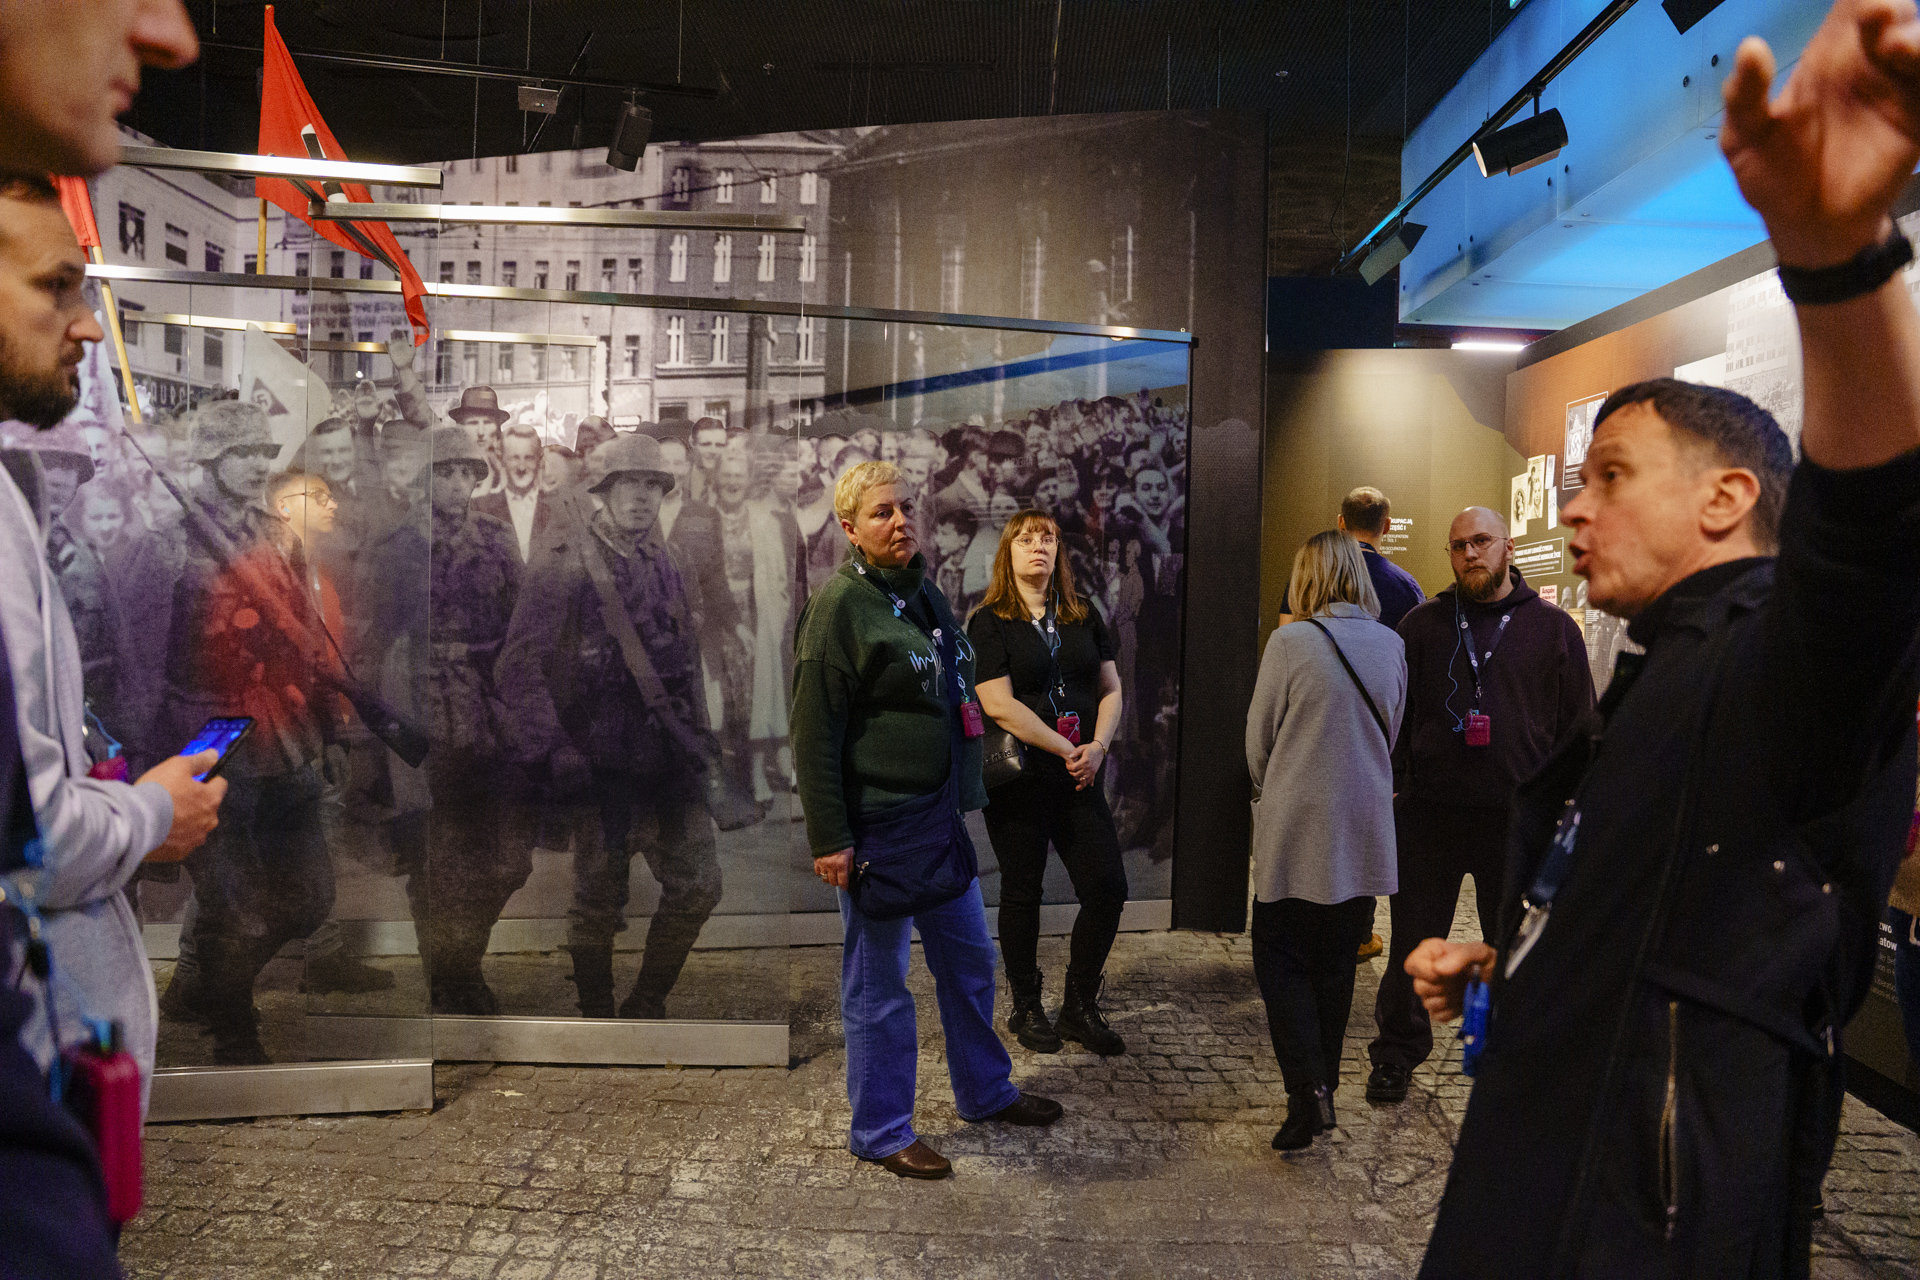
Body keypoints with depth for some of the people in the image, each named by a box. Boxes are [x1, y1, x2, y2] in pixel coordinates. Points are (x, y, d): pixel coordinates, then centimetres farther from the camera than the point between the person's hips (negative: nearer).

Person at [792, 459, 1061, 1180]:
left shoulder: (927, 597, 12)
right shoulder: (841, 606, -14)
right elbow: (814, 732, -16)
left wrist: (964, 795, 19)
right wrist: (829, 838, -19)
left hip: (938, 817, 8)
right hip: (875, 827, -8)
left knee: (970, 958, 20)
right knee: (878, 985, 5)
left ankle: (985, 1091, 39)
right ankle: (881, 1132, 21)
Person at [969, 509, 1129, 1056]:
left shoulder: (1084, 616, 11)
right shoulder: (990, 622, -4)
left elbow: (1111, 688, 10)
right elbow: (999, 705, -13)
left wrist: (1098, 746, -8)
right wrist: (1066, 750, -14)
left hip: (1080, 779, 4)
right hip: (1019, 779, -4)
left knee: (1108, 887, 0)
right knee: (1022, 892, 7)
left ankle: (1080, 1007, 18)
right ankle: (1026, 1009, 24)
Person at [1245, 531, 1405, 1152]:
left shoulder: (1291, 642, -13)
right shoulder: (1391, 646, 1)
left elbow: (1259, 739, -5)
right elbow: (1392, 735, 11)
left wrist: (1269, 794, 14)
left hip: (1298, 829, -5)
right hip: (1365, 828, 5)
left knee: (1280, 960, 5)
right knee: (1335, 965, 15)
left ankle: (1309, 1091, -7)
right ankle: (1321, 1090, 25)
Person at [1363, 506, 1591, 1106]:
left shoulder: (1553, 628, 6)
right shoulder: (1422, 625, 7)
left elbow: (1578, 726, 8)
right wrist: (1385, 787, 2)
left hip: (1518, 817, 0)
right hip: (1428, 810, 0)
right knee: (1412, 942, 7)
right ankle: (1397, 1053, 24)